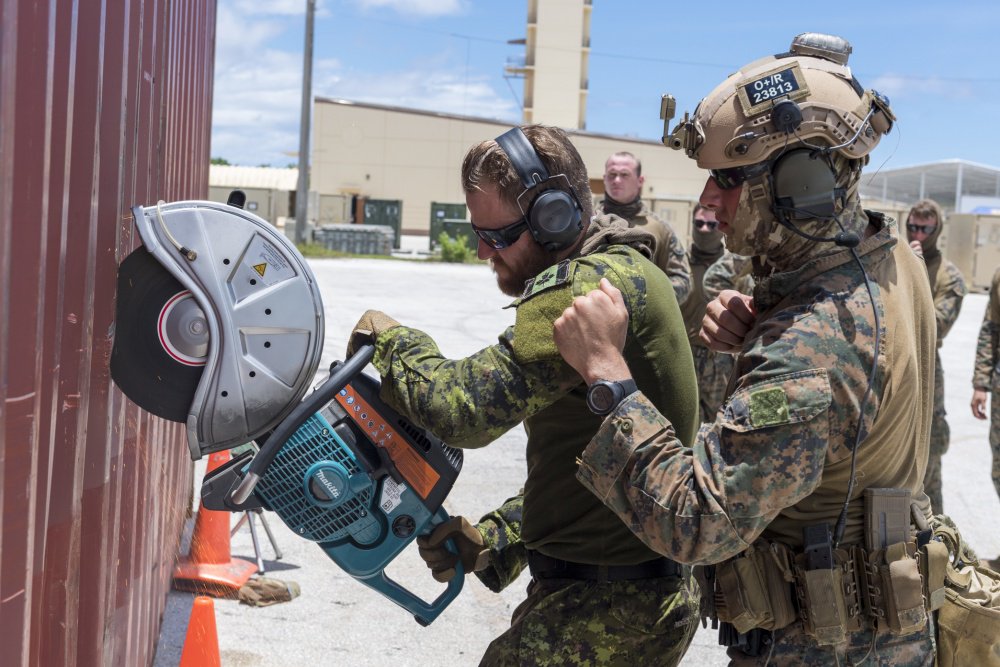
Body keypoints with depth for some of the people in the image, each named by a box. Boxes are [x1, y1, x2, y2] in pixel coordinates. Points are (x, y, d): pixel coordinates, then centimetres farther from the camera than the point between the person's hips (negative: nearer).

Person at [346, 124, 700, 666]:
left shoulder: (593, 284, -22)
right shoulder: (623, 274, 13)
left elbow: (460, 407, -27)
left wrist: (392, 341, -9)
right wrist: (491, 542, 7)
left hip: (606, 612, -10)